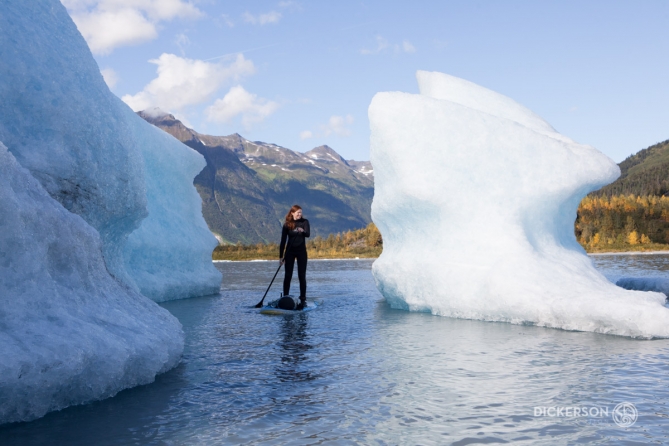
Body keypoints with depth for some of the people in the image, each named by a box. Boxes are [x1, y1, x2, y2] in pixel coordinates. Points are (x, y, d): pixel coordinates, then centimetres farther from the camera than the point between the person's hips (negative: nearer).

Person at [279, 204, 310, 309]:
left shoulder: (304, 222, -2)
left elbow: (308, 234, -18)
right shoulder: (287, 225, -3)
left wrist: (302, 231, -41)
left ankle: (303, 299, 3)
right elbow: (283, 241, -1)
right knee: (288, 275, 1)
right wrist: (281, 256, -4)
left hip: (301, 251, 0)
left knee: (302, 276, 0)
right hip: (290, 251, 0)